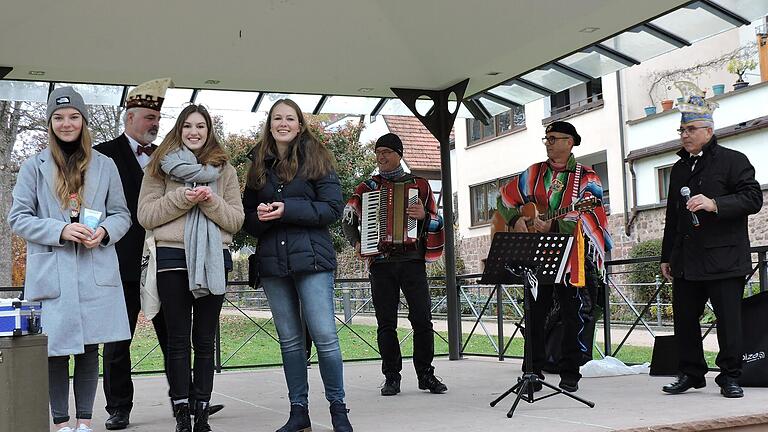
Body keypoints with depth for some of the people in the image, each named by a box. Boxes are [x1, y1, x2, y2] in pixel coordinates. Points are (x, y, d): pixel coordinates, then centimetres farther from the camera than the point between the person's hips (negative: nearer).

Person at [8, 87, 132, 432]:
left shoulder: (104, 166, 9)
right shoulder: (34, 167, 5)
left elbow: (122, 215, 12)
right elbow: (18, 218, 2)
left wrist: (104, 231, -10)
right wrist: (60, 230, -13)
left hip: (95, 272, 1)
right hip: (51, 272, -1)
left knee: (90, 347, 6)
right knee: (57, 348, -1)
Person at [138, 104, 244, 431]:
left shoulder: (225, 170, 11)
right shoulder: (161, 166, 7)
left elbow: (236, 220, 6)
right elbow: (146, 215, -1)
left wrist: (211, 202, -12)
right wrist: (183, 198, -13)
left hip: (214, 257, 1)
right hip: (173, 257, -1)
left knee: (205, 340, 6)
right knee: (178, 339, 2)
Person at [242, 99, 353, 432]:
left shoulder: (317, 159, 2)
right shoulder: (259, 165, 13)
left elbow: (333, 207, -6)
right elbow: (248, 215, 15)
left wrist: (286, 210, -14)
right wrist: (260, 216, -9)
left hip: (311, 257, -4)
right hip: (272, 261, 4)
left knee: (324, 335, -7)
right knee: (289, 339, 8)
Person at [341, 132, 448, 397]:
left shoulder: (419, 185, 11)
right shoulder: (367, 188, 13)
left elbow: (437, 221, 9)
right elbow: (348, 219, 15)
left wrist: (424, 216, -13)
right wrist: (356, 243, -2)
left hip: (412, 259, -1)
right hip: (381, 263, 1)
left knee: (422, 319, -4)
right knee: (386, 323, 2)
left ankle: (426, 375, 7)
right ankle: (391, 377, 8)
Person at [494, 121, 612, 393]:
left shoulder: (585, 177, 1)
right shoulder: (533, 174, 14)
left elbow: (584, 213, -12)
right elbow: (504, 197, 16)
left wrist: (552, 226, -24)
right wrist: (515, 220, -2)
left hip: (570, 254, -3)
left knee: (572, 315, 1)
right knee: (535, 314, 4)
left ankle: (569, 374, 11)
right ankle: (532, 373, 11)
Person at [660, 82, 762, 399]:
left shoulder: (733, 161, 0)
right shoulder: (679, 168, 19)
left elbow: (753, 199, -10)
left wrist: (714, 204, -24)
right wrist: (666, 256, 19)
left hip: (724, 259, -6)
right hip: (686, 261, 6)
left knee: (728, 319, -2)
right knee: (684, 319, 8)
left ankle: (730, 377, 9)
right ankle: (690, 373, 19)